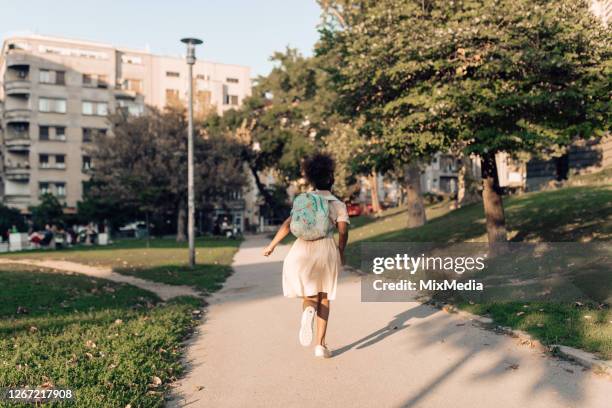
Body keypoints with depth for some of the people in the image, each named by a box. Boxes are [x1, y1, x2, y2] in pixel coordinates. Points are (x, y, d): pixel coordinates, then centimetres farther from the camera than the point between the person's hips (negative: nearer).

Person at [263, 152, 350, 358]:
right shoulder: (339, 204, 5)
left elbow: (288, 224, -4)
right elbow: (343, 231, -5)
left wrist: (272, 245, -1)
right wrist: (341, 253, 10)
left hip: (303, 248, 1)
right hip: (326, 249, -1)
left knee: (309, 295, 15)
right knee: (324, 298, 14)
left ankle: (309, 310, -22)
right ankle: (321, 345, 8)